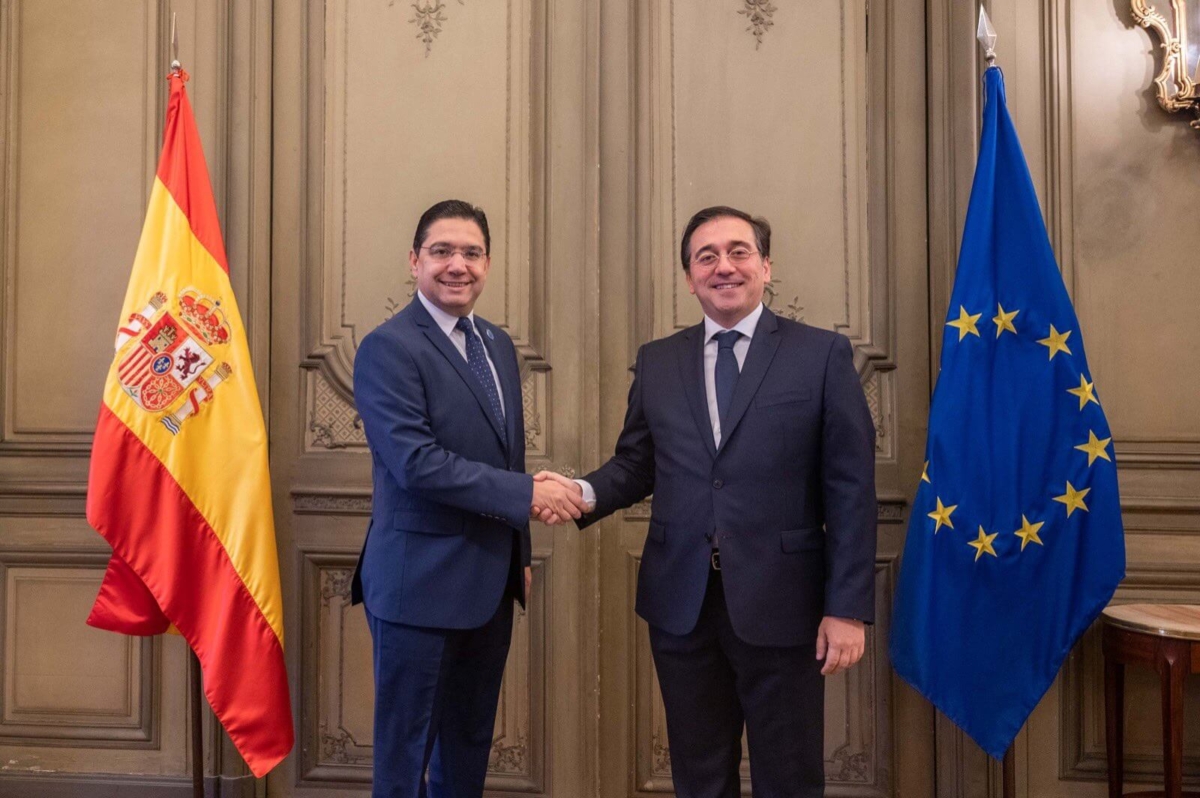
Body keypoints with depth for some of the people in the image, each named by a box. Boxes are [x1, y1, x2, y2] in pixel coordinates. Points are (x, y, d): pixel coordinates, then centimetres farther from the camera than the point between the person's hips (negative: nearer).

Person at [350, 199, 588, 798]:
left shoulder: (498, 344, 11)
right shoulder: (388, 348, -13)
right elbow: (417, 462, -22)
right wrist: (527, 492, -21)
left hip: (492, 583, 8)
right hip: (421, 585, -7)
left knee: (471, 744, 20)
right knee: (406, 748, 8)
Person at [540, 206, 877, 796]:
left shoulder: (822, 355, -2)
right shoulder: (656, 362, 8)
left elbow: (850, 490, -5)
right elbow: (635, 464, 11)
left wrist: (848, 608, -9)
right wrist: (584, 492, -11)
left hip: (779, 605, -3)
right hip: (681, 605, 3)